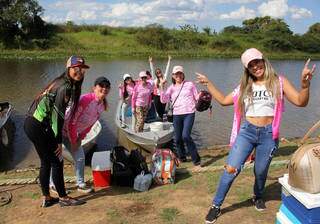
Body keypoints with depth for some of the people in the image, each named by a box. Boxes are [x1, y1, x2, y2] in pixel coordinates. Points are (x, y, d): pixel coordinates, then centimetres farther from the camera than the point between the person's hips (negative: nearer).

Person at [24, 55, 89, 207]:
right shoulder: (66, 87, -17)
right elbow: (58, 115, -18)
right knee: (57, 162, 2)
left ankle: (46, 198, 29)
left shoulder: (61, 82, 13)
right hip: (39, 127, -10)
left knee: (46, 162, 18)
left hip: (32, 124, 10)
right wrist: (59, 142, -13)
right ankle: (63, 198, 15)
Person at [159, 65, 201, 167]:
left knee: (185, 136, -20)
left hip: (189, 113, -3)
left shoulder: (190, 84, 7)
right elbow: (163, 100, 0)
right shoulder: (171, 88, 12)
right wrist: (162, 87, -9)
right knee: (178, 138, 7)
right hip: (177, 115, 4)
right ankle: (182, 157, 31)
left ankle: (196, 159, -6)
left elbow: (197, 97, 11)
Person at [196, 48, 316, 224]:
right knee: (231, 169, -9)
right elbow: (223, 100, 12)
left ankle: (258, 197, 44)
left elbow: (301, 102, -8)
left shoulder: (279, 82, 1)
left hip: (268, 134, -1)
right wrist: (208, 83, 12)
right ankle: (216, 206, 4)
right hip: (246, 131, 1)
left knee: (260, 172, 13)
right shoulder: (244, 87, 8)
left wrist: (305, 83, -27)